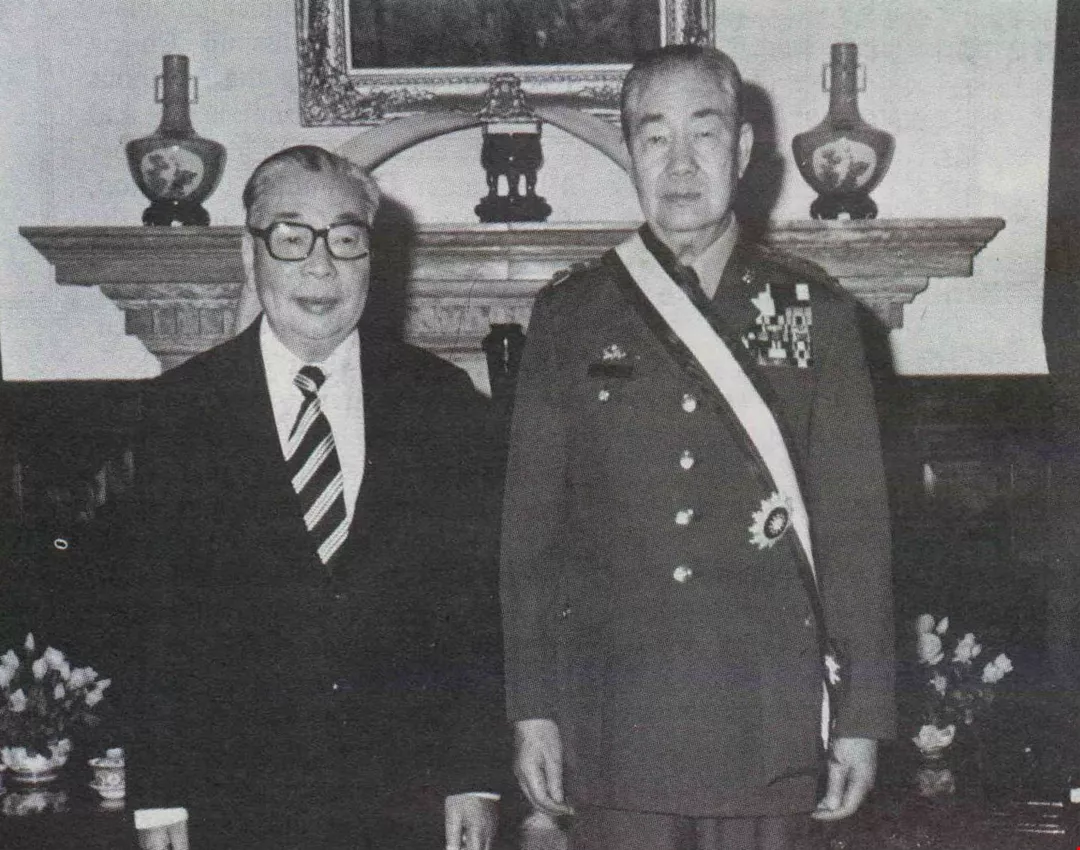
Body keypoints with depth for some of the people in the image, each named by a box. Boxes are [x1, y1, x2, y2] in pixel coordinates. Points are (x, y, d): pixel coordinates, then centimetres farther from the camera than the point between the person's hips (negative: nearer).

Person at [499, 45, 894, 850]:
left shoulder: (811, 310, 5)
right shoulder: (571, 315, 5)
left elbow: (854, 521, 4)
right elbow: (529, 525, 6)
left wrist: (862, 715, 1)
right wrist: (533, 708, 2)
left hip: (767, 724, 0)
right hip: (613, 722, 0)